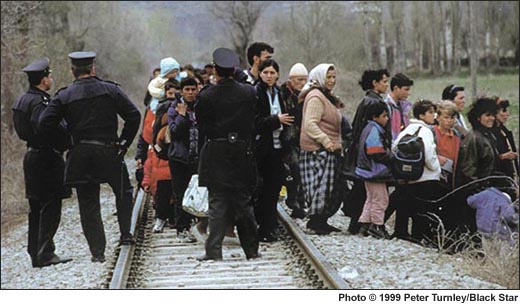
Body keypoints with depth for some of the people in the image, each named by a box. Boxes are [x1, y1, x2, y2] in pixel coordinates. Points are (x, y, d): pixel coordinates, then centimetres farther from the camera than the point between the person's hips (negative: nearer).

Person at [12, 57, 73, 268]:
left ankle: (35, 254, 16)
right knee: (50, 207, -7)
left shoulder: (23, 100, 14)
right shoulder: (39, 101, -17)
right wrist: (69, 141, -18)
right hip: (47, 158, -10)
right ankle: (45, 254, -9)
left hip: (33, 155, 10)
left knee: (37, 209, 12)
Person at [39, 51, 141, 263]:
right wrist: (124, 142, 4)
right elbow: (134, 116, -4)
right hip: (109, 151, -1)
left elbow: (44, 124, -4)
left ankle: (97, 251, 5)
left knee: (88, 204, 6)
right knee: (123, 192, 21)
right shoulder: (110, 90, 0)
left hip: (80, 155, 1)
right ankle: (125, 234, 15)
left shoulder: (64, 96, 1)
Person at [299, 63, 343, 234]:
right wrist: (325, 141, -24)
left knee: (330, 188, 10)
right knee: (322, 186, -12)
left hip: (329, 150, 10)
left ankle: (321, 221, 15)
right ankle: (315, 222, -8)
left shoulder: (326, 97, 23)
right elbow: (310, 124, -21)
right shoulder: (315, 97, -11)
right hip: (318, 150, -10)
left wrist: (337, 144, 21)